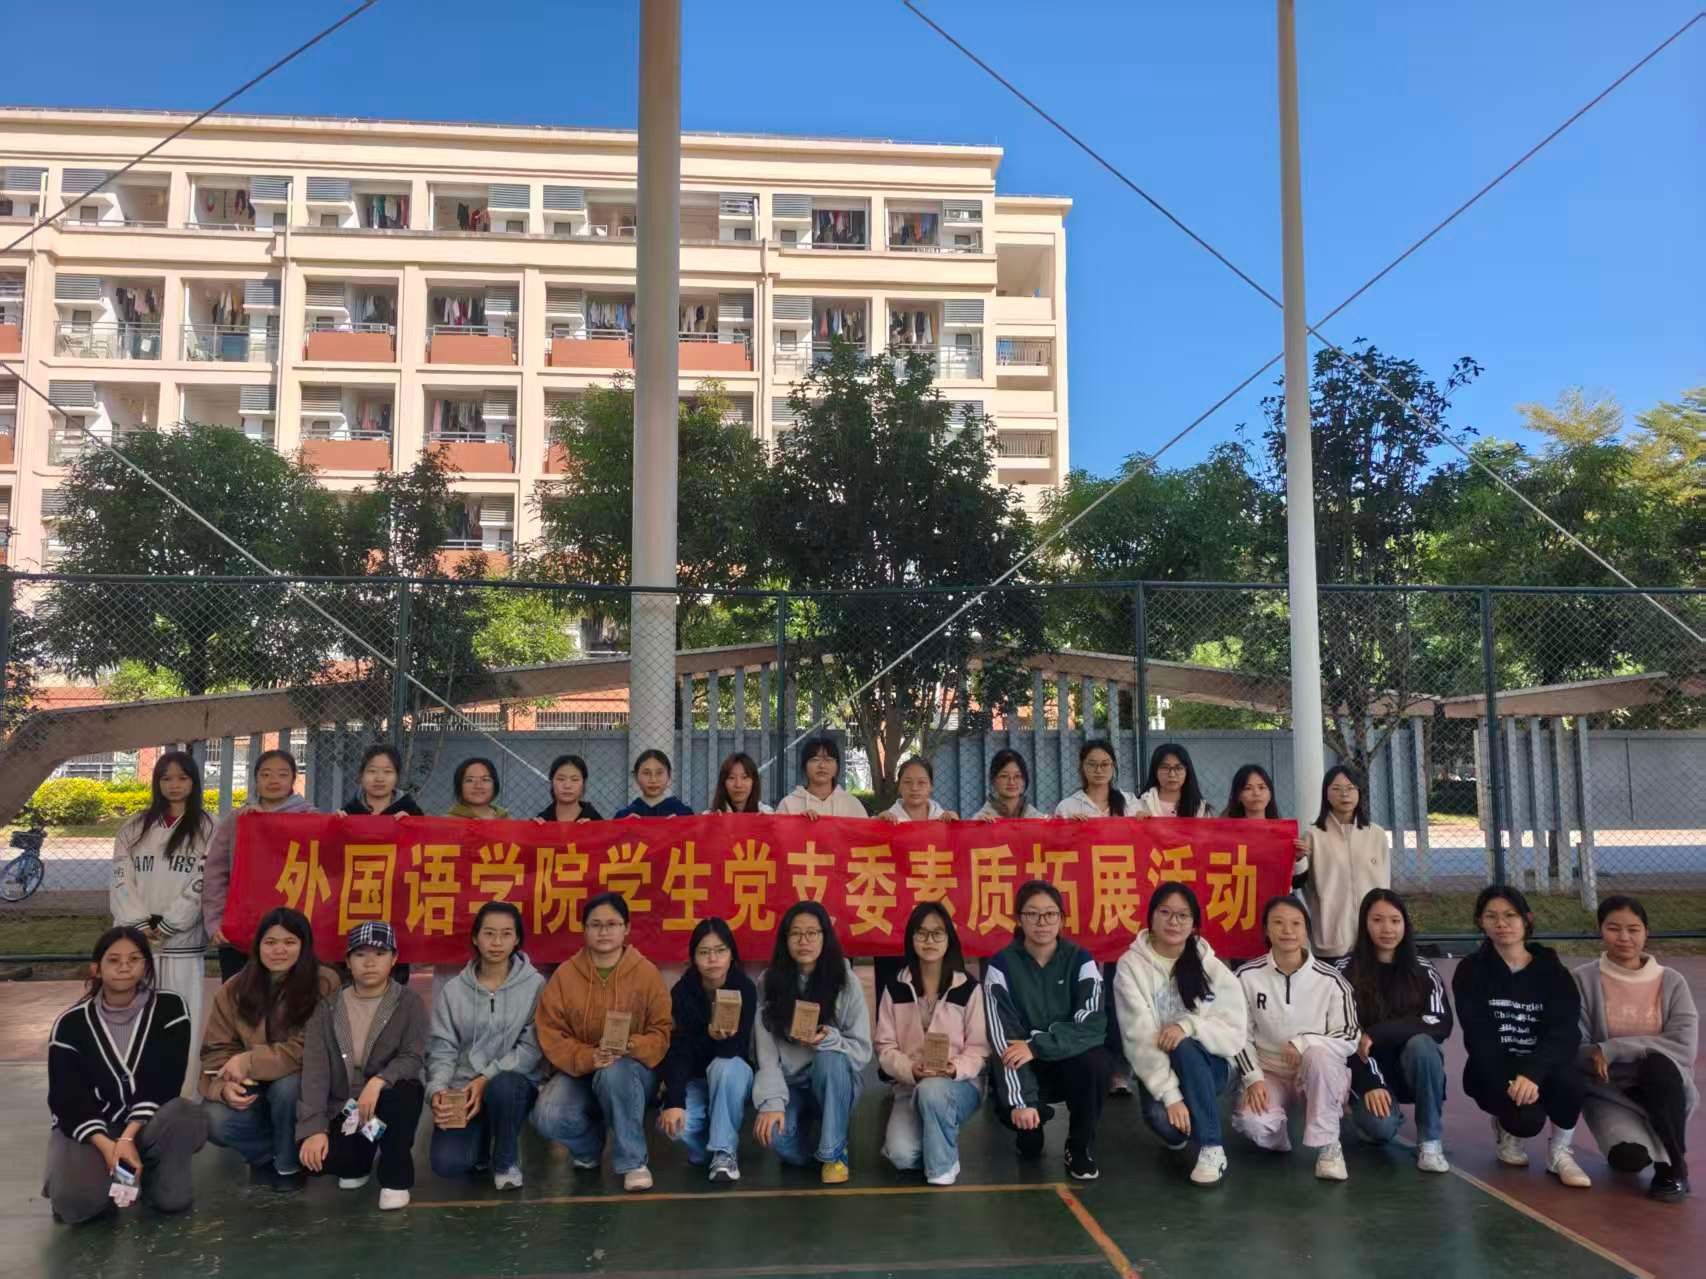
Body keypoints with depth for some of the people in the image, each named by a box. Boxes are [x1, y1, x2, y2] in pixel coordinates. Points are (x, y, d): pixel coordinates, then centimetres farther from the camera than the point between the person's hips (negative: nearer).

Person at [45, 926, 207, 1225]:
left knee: (188, 1117, -34)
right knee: (75, 1202, -29)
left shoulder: (169, 1008, -7)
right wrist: (107, 1145, -25)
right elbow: (66, 1099, -9)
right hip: (89, 1128, 0)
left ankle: (152, 1169, -3)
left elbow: (164, 1083, -12)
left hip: (145, 1123, 0)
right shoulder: (70, 1024, -6)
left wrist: (128, 1137, -26)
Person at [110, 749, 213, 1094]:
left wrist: (166, 926, -9)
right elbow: (121, 881, 5)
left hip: (183, 942, -3)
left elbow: (201, 885, -3)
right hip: (135, 938, 3)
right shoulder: (133, 828, 13)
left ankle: (183, 1098, -1)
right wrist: (140, 924, -7)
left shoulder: (206, 829, 4)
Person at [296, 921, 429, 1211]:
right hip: (342, 1109, 2)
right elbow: (315, 1070, -9)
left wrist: (379, 1081, -35)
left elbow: (412, 1057, -15)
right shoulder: (328, 1007, -2)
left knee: (405, 1093, -36)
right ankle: (361, 1160, 12)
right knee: (315, 1158, -27)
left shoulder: (409, 1003, -6)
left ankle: (395, 1177, -10)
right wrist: (313, 1128, -20)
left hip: (389, 1103, -2)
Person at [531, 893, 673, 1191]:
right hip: (580, 1070, 2)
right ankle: (589, 1146, 10)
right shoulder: (565, 974, -5)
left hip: (632, 1071, -2)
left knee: (614, 1073, -38)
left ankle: (633, 1161, -14)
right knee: (547, 1118, -27)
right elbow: (550, 1034, -8)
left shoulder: (647, 972, -8)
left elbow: (662, 1031, -7)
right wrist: (588, 1058, -25)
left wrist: (630, 1048, -28)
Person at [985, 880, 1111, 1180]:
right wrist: (1020, 1101, -29)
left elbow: (1093, 1025, -20)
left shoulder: (1081, 960, -8)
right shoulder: (1001, 965, -11)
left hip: (1071, 1061, 1)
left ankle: (1081, 1146, -5)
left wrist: (1037, 1046, -29)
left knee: (1093, 1061, -32)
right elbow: (1003, 1040, -18)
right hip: (1023, 1067, 0)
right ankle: (1030, 1132, 9)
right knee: (1010, 1109, -31)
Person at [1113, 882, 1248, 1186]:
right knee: (1161, 1116, -32)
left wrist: (1189, 1025, -27)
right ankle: (1181, 1130, 6)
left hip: (1207, 1066, 1)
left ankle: (1212, 1149, -22)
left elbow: (1236, 1032, -10)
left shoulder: (1210, 965, -4)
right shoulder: (1131, 965, -10)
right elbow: (1139, 1039, -17)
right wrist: (1171, 1095, -26)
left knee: (1184, 1046, -33)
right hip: (1156, 1069, -1)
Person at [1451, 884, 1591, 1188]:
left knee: (1570, 1082, -34)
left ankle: (1560, 1152, -4)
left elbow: (1564, 1031, -13)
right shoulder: (1471, 971, -3)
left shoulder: (1551, 969, 0)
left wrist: (1532, 1073, -30)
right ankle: (1506, 1128, 10)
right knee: (1527, 1118, -31)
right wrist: (1509, 1081, -27)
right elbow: (1478, 1037, -11)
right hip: (1493, 1071, -1)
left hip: (1543, 1067, 1)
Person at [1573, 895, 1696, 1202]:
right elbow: (1575, 1051, -9)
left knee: (1660, 1063, -33)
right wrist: (1629, 1051, -25)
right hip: (1608, 1092, -1)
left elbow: (1685, 1047, -15)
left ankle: (1674, 1164, -12)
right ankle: (1628, 1137, 11)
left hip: (1663, 1088, 1)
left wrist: (1610, 1050, -23)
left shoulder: (1671, 982, -2)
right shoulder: (1583, 980, -6)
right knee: (1630, 1158, -29)